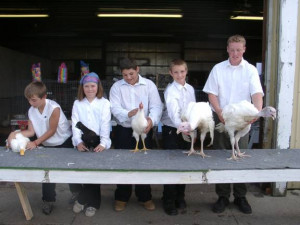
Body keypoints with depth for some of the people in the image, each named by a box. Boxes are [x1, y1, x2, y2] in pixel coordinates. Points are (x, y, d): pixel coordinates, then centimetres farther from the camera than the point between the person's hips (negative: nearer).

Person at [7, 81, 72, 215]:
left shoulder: (54, 108, -28)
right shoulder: (31, 111, -8)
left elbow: (52, 131, -24)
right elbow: (31, 131, -10)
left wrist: (35, 143, -23)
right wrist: (15, 133, -26)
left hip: (64, 143, -5)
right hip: (47, 145, 5)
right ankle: (48, 200, 22)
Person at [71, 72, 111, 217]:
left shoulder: (104, 103, 3)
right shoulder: (77, 104, 10)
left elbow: (105, 125, -5)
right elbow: (75, 125, 2)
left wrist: (103, 143, -17)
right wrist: (78, 142, -14)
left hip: (98, 142, -2)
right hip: (82, 142, 2)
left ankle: (83, 200, 11)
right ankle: (91, 201, 8)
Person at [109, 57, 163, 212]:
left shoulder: (149, 84, 1)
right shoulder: (116, 87, 2)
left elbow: (156, 106, -8)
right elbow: (115, 108, -10)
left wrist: (151, 119, -29)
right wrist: (129, 114, -31)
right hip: (123, 131, 1)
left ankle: (145, 197, 25)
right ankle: (122, 197, 24)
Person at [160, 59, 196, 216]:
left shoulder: (190, 89, 6)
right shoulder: (170, 91, -15)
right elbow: (173, 113, -29)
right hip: (172, 131, -6)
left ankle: (180, 197, 32)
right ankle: (169, 201, 17)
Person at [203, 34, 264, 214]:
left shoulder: (251, 70, 0)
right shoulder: (218, 69, 2)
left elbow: (257, 93, -13)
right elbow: (212, 94, 0)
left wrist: (258, 111, -32)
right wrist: (220, 112, -16)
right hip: (221, 118, 1)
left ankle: (240, 196, 23)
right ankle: (223, 196, 20)